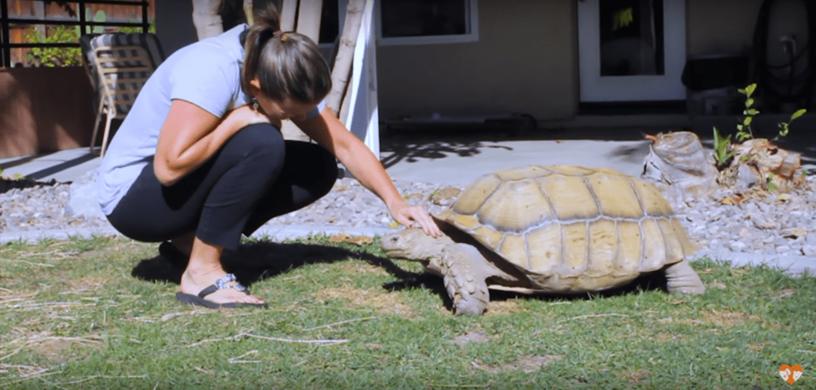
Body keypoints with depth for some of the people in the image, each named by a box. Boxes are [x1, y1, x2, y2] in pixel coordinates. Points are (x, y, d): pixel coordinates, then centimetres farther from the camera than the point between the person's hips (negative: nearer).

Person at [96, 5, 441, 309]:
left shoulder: (281, 76, -9)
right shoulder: (212, 71, -31)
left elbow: (344, 144, -6)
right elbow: (169, 166, -37)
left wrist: (395, 202, -17)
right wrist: (238, 119, -28)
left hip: (189, 184, 8)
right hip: (131, 196, -8)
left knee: (318, 168, -5)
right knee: (261, 143, -30)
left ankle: (189, 239, 1)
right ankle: (201, 274, -20)